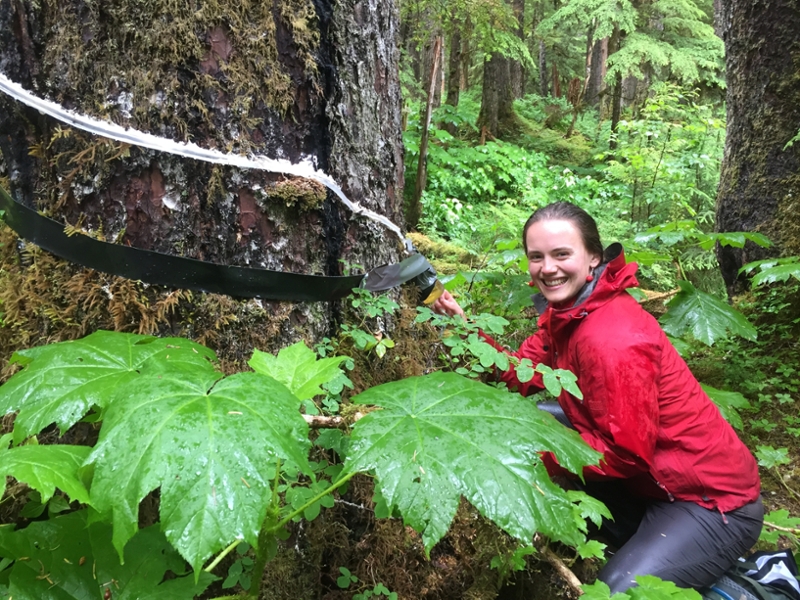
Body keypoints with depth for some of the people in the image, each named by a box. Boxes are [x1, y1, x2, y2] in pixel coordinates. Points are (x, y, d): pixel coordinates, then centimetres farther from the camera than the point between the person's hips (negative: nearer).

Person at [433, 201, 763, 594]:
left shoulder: (613, 340, -28)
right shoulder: (568, 310, 0)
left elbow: (626, 452, -25)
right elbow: (523, 374, -1)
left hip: (713, 500, -9)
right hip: (650, 481, 9)